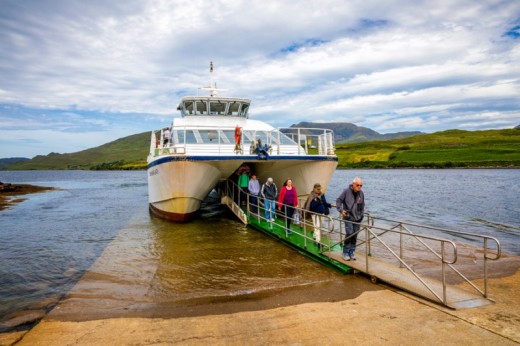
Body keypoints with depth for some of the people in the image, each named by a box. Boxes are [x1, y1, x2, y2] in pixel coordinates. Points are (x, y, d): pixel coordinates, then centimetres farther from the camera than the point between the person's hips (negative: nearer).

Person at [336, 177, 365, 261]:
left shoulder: (361, 193, 4)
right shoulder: (346, 191, -8)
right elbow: (338, 201, -2)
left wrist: (361, 214, 13)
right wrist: (341, 210, -12)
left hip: (357, 218, 4)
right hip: (348, 217, -4)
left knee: (355, 235, 7)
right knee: (349, 233, -12)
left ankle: (351, 252, 20)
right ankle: (346, 252, 2)